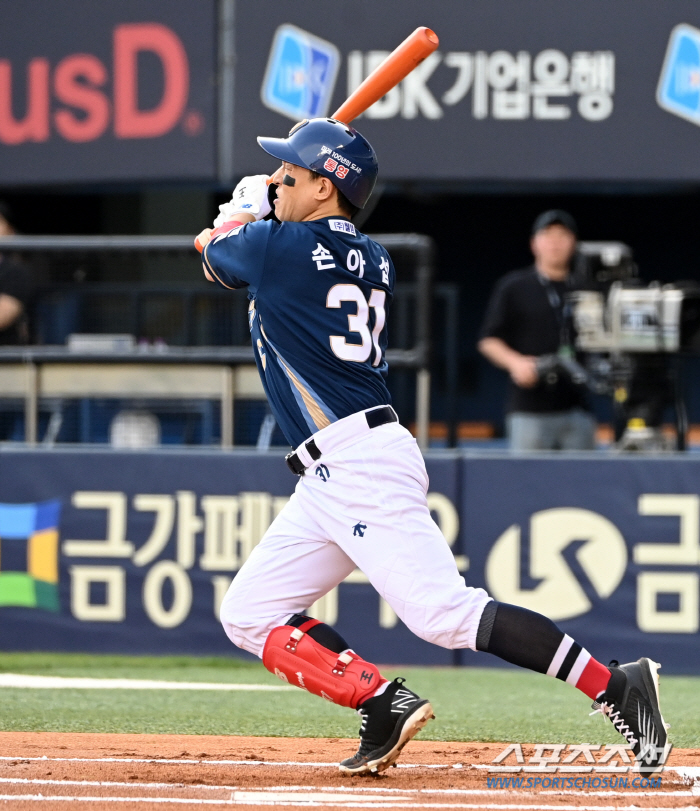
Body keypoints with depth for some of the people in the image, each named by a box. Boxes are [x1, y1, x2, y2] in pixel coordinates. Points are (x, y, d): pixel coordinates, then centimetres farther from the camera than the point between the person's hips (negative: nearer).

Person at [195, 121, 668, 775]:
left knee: (445, 613, -19)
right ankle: (384, 705, -2)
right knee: (248, 616, 9)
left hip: (360, 464, -10)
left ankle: (617, 687, -19)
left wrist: (239, 211, 34)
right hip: (329, 481, 10)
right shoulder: (372, 262, 16)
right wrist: (259, 211, 38)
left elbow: (214, 253, 15)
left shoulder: (276, 246, -7)